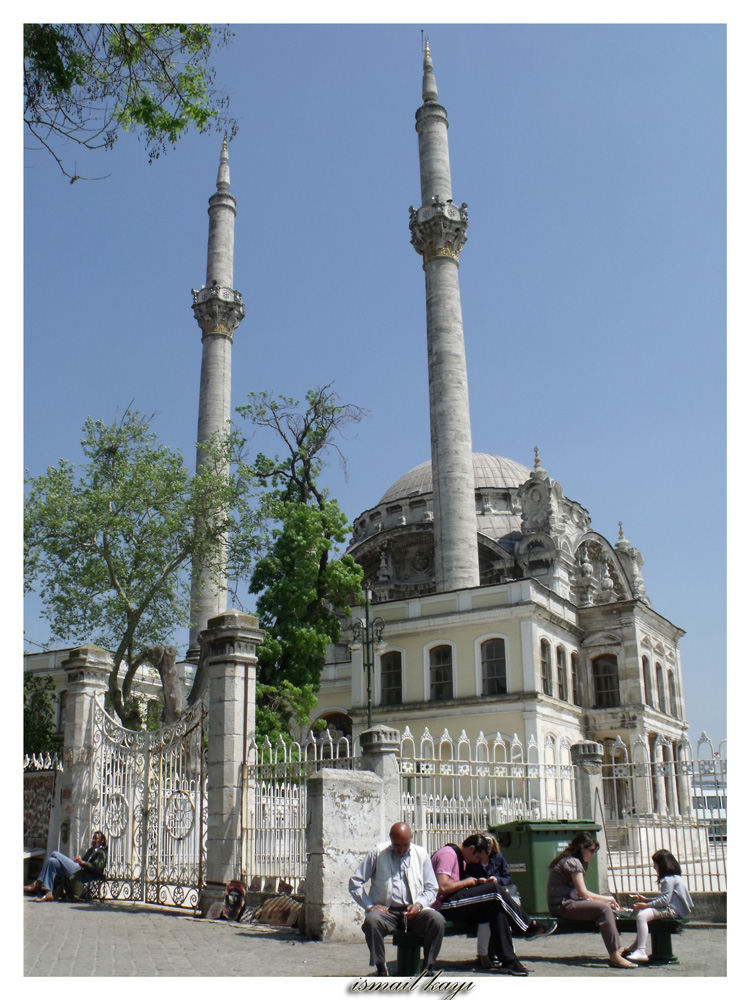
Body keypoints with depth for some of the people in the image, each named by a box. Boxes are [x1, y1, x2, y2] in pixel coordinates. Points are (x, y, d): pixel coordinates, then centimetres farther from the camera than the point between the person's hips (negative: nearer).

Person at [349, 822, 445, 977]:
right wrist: (369, 906, -10)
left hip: (414, 911, 1)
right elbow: (355, 882, 2)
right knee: (372, 921, -34)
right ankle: (381, 969, -18)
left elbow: (432, 888, 11)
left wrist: (419, 904, -8)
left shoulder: (421, 854, 9)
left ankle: (428, 968, -14)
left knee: (437, 920, -28)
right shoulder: (377, 853, 3)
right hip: (385, 910, -1)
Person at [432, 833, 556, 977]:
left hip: (456, 907, 10)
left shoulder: (461, 858, 21)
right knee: (495, 890, -18)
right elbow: (443, 887, -23)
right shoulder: (447, 854, -13)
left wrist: (477, 882, 5)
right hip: (444, 907, -10)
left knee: (496, 908, -11)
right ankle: (530, 927, -5)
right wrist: (467, 882, -11)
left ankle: (508, 961, -14)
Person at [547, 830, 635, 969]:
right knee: (603, 908, -23)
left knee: (607, 906, 12)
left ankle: (617, 948, 8)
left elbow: (580, 893, 15)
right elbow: (584, 893, -15)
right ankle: (614, 956, -27)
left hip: (566, 902, 11)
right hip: (561, 906, -11)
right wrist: (608, 899, -1)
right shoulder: (573, 862, -12)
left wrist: (607, 900, 6)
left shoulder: (571, 860, 19)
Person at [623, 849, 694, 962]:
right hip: (672, 909, 12)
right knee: (639, 911, 22)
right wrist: (647, 900, 17)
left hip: (672, 910, -12)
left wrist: (647, 905, -18)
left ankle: (641, 952, -33)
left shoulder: (669, 879, -14)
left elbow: (664, 900, -23)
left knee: (642, 916, -29)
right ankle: (635, 947, 20)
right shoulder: (673, 877, 20)